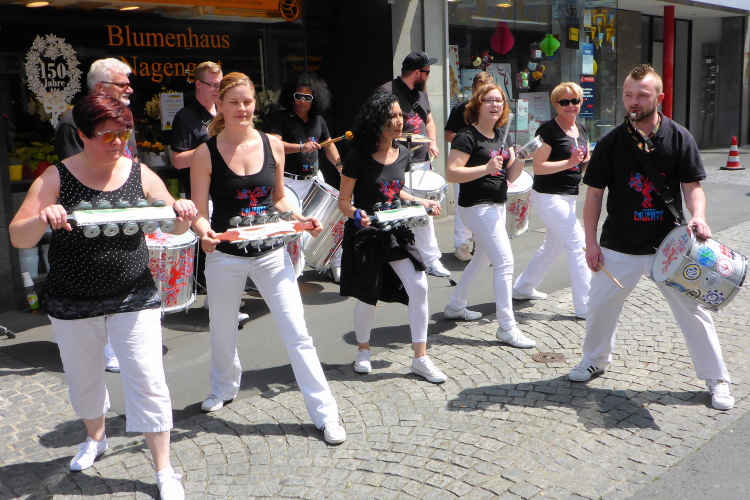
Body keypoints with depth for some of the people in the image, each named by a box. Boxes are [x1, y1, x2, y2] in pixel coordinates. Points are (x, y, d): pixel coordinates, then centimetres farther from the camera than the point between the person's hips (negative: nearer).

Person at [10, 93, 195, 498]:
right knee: (83, 377, 18)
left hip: (134, 298, 0)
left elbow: (174, 227, 4)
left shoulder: (139, 174, -3)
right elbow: (17, 238, -12)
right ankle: (95, 438, 48)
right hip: (72, 304, 1)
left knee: (147, 380, -4)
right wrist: (42, 219, -34)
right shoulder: (56, 178, -8)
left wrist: (184, 215, -20)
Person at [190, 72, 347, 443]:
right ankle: (224, 388, 48)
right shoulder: (206, 153, -7)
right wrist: (204, 232, -27)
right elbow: (199, 212, -6)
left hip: (271, 253, 1)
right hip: (225, 256, 0)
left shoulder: (273, 145, -1)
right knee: (222, 331, 18)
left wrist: (299, 218, -7)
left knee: (297, 333, -3)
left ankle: (324, 412, 7)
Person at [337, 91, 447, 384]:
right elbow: (343, 201, -9)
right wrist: (356, 214, -30)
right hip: (365, 234, -5)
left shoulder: (402, 154, 4)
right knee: (369, 297, 4)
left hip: (396, 232, 5)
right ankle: (363, 350, 33)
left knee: (418, 287, -7)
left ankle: (420, 358, 4)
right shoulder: (358, 158, -14)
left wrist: (420, 203, 4)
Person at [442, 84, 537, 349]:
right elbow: (451, 173, -22)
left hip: (497, 205, 10)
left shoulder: (499, 136, 11)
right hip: (477, 206, -9)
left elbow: (510, 177, 10)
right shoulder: (467, 136, -14)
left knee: (483, 259, 21)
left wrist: (520, 159, -9)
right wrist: (486, 168, -30)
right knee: (505, 262, -12)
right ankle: (507, 329, -6)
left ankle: (456, 306, 38)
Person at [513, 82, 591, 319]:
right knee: (578, 245, -9)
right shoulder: (548, 130, -14)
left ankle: (522, 288, 35)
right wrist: (569, 162, -25)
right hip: (549, 197, -9)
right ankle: (585, 306, -2)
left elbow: (583, 166, 15)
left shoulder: (582, 130, 10)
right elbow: (538, 167, -17)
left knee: (553, 246, 19)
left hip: (568, 197, 9)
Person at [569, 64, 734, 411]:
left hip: (669, 246, -1)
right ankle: (595, 360, 36)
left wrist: (698, 216, -22)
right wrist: (590, 241, -3)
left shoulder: (679, 138, -5)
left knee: (693, 310, 4)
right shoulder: (611, 143, -4)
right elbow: (594, 193, 0)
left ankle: (717, 379, 21)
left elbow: (692, 185, -1)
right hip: (619, 246, 1)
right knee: (600, 304, 10)